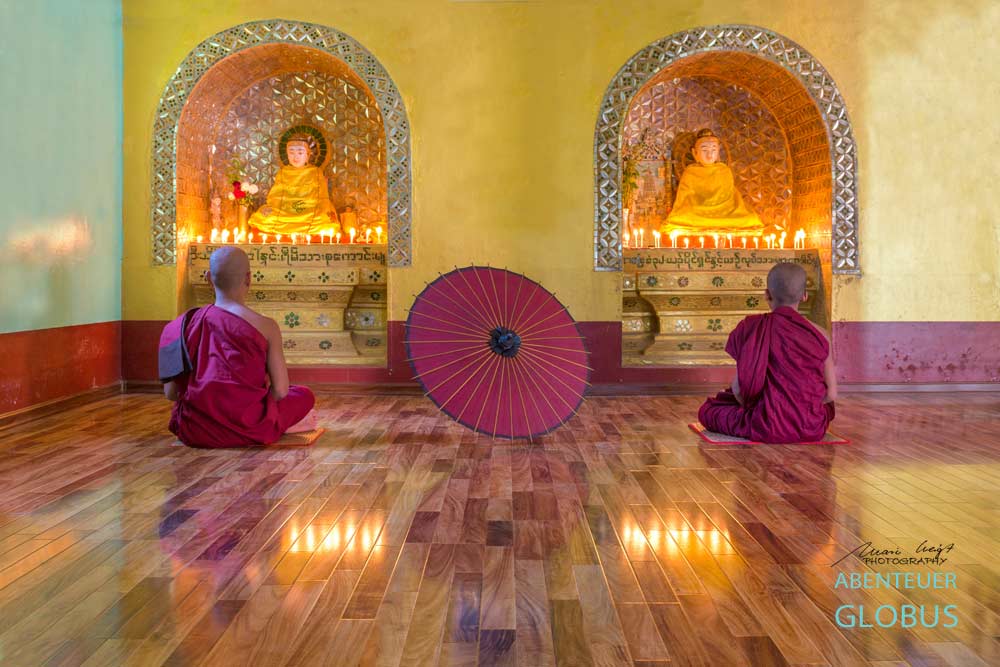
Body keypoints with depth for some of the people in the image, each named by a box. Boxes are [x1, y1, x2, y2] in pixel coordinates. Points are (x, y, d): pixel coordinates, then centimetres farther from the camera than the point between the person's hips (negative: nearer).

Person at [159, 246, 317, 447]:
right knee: (304, 395, 22)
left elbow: (170, 393, 2)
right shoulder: (266, 326, -10)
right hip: (245, 431, -4)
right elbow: (280, 391, -8)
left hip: (193, 432, 5)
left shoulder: (184, 324, -1)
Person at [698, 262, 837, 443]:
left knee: (708, 410, 20)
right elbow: (831, 394, -4)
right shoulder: (818, 334, -5)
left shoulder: (750, 328, -8)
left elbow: (738, 387, -6)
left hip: (766, 427, -2)